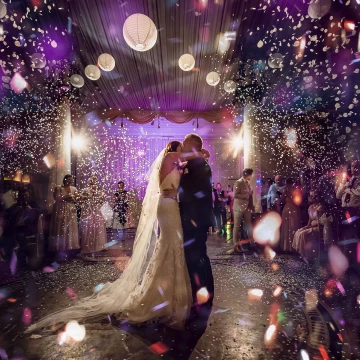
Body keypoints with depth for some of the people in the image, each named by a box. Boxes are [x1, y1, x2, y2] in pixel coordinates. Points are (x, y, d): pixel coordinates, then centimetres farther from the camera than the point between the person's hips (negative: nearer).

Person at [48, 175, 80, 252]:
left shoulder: (74, 189, 10)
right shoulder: (58, 188, -1)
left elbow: (77, 199, 7)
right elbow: (57, 198, -13)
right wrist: (66, 196, -19)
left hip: (71, 211, 4)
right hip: (61, 211, -3)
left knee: (70, 229, 2)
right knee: (60, 230, -3)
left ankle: (70, 248, 7)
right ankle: (59, 249, 2)